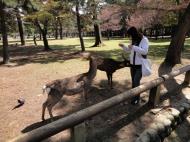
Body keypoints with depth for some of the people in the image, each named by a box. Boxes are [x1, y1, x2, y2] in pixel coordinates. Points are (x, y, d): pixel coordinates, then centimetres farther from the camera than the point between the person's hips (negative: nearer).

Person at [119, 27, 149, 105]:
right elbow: (129, 49, 19)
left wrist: (133, 47, -30)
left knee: (136, 81, -8)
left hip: (141, 65, -6)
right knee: (133, 81, 11)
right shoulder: (134, 40, 5)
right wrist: (123, 46, 1)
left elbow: (145, 51, -26)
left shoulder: (144, 40, -13)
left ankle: (136, 98, 9)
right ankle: (134, 96, 25)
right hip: (133, 64, 6)